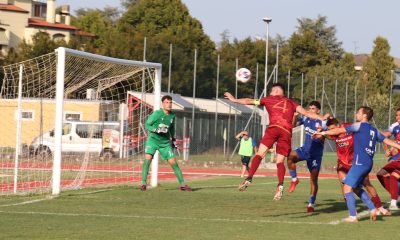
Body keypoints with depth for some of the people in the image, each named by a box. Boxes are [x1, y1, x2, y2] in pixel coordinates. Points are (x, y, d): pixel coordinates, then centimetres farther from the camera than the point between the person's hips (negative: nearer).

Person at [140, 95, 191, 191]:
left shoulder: (172, 115, 2)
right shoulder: (156, 113, -13)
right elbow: (147, 125, -10)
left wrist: (173, 139, 22)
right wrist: (157, 130, -25)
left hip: (165, 142, 4)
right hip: (153, 139, -4)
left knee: (173, 162, -1)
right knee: (148, 158, -24)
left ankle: (182, 184, 8)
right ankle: (143, 183, -19)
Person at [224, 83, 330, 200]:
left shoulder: (269, 99, 22)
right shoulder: (291, 102, 25)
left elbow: (250, 101, 30)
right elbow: (305, 112, 15)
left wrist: (234, 100, 42)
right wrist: (322, 118, 17)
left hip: (274, 128, -2)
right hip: (287, 132, 2)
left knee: (260, 154, -3)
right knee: (280, 161, 5)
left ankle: (249, 179, -21)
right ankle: (280, 185, -17)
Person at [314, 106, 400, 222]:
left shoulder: (359, 126, -4)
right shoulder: (374, 130, 16)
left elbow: (340, 130, -4)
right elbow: (387, 140, 16)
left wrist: (323, 133, 2)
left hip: (360, 162, -8)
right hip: (368, 163, 8)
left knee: (347, 187, -6)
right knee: (356, 188, 20)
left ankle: (353, 216, -12)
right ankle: (373, 209, 15)